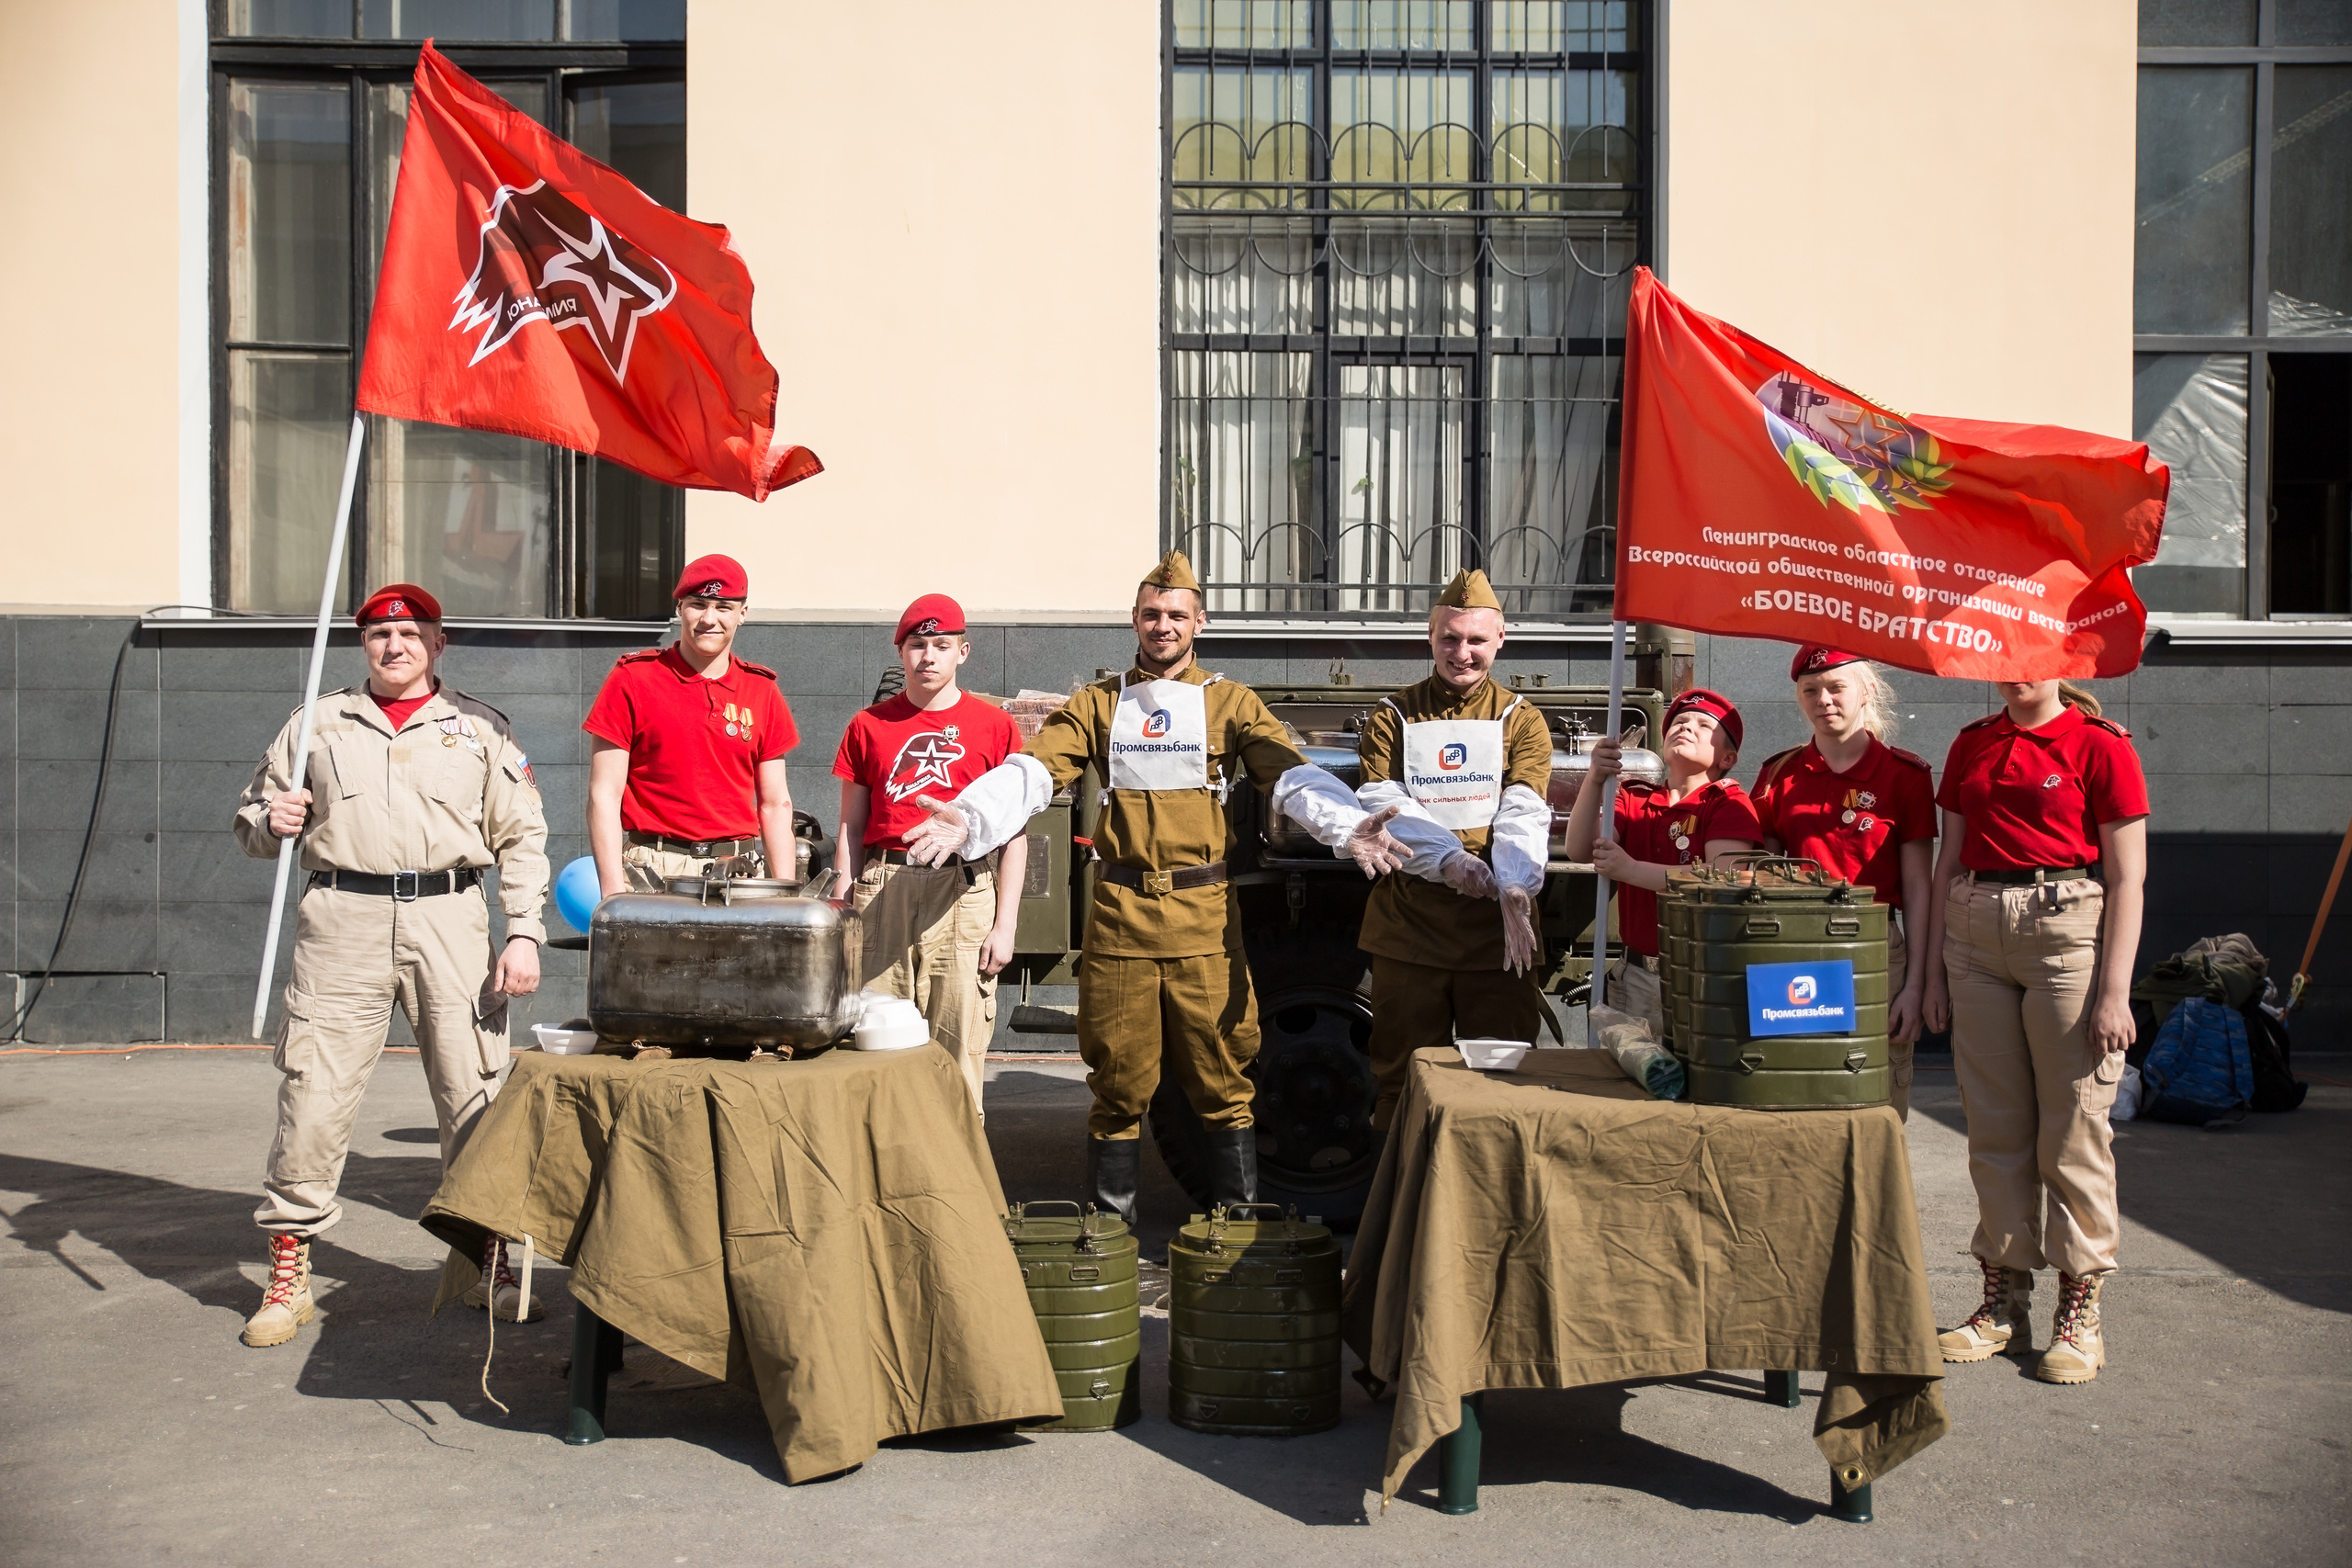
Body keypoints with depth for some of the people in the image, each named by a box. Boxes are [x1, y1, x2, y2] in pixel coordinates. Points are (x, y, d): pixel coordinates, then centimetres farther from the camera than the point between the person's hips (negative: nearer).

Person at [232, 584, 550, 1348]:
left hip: (449, 922, 0)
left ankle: (490, 1263, 13)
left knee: (476, 1098, -1)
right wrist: (272, 822, -5)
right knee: (313, 1096, -1)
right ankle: (288, 1274, 12)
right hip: (343, 922, 1)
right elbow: (251, 827, 20)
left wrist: (524, 935, -3)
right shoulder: (318, 723, 16)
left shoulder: (481, 728, 13)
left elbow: (521, 838, 8)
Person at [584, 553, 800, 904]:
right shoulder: (632, 679, 2)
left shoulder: (762, 691, 12)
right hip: (653, 874, -2)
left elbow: (776, 804, 13)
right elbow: (604, 796, -1)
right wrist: (614, 894, -9)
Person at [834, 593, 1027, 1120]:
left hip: (963, 891, -1)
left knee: (959, 1051, -3)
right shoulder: (870, 725, 12)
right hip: (883, 892, 2)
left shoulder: (994, 726, 6)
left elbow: (1014, 835, 5)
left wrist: (1005, 924, -1)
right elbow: (851, 828, 14)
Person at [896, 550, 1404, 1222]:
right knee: (1119, 1081, 7)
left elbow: (1292, 774, -5)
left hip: (1205, 915, -1)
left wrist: (1348, 827, -24)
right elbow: (1033, 769, -3)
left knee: (1222, 1078, 2)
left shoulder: (1233, 703, 8)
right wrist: (969, 819, -21)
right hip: (1120, 914, 1)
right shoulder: (1097, 704, 11)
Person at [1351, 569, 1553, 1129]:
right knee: (1403, 1076, 7)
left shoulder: (1522, 720, 9)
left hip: (1497, 921, 0)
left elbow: (1524, 813, -6)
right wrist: (1448, 857, -22)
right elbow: (1381, 805, -6)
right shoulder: (1392, 717, 9)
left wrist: (1515, 891, -24)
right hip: (1408, 920, 0)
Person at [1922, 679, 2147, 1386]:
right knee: (1994, 1124, 9)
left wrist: (2115, 990, -11)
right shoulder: (1971, 746, 12)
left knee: (2072, 1127, 0)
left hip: (2068, 934, -4)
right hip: (1976, 936, 5)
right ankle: (2003, 1300, 19)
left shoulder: (2100, 746, -3)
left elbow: (2127, 878, -5)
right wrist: (1933, 967, 9)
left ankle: (2080, 1311, 12)